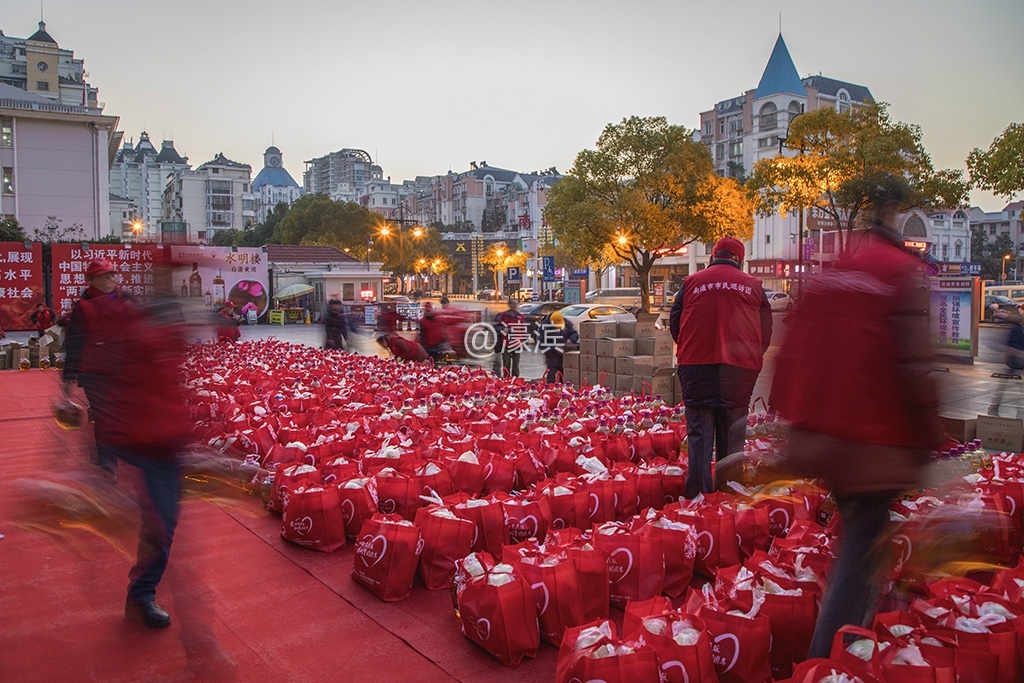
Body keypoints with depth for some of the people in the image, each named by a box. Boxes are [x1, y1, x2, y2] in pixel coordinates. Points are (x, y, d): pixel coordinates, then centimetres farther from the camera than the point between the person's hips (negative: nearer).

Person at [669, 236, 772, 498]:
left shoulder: (692, 282, 5)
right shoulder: (753, 285, 7)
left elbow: (674, 322, 8)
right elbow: (766, 328, 9)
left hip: (697, 364, 0)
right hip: (740, 368, 1)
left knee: (699, 431, 4)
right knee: (733, 432, 9)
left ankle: (698, 493, 1)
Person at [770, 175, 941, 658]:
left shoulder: (828, 272, 9)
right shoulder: (904, 272, -10)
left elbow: (792, 352, 10)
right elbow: (915, 365, -15)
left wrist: (796, 419, 17)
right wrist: (926, 440, -7)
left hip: (822, 434, 7)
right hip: (875, 445, -7)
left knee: (859, 540, 26)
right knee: (861, 551, 1)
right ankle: (827, 659, 2)